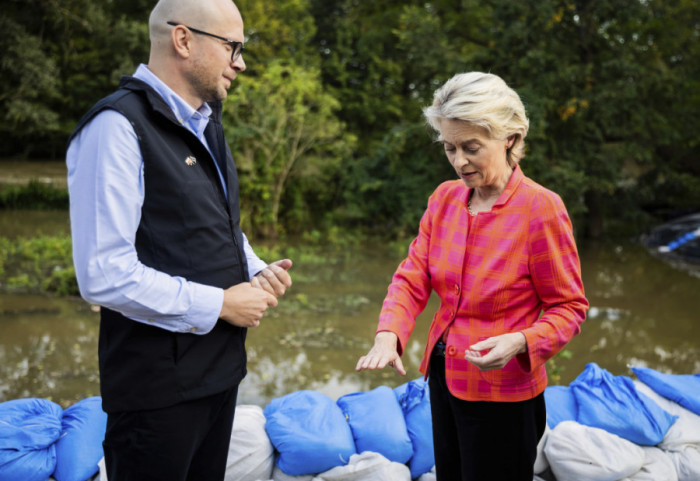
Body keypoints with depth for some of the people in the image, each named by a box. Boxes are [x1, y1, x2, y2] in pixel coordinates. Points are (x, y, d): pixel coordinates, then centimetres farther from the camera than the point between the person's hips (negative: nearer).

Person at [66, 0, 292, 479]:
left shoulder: (206, 124, 13)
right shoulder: (118, 125, -17)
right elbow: (105, 274, -23)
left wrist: (257, 272, 3)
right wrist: (219, 304, -17)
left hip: (220, 366, 9)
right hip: (159, 383, -8)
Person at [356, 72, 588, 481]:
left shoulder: (541, 208, -17)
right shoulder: (445, 199, 2)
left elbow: (569, 307, -12)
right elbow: (412, 278, -2)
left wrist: (520, 342, -30)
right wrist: (388, 334, -20)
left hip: (502, 394, -6)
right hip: (444, 376, 6)